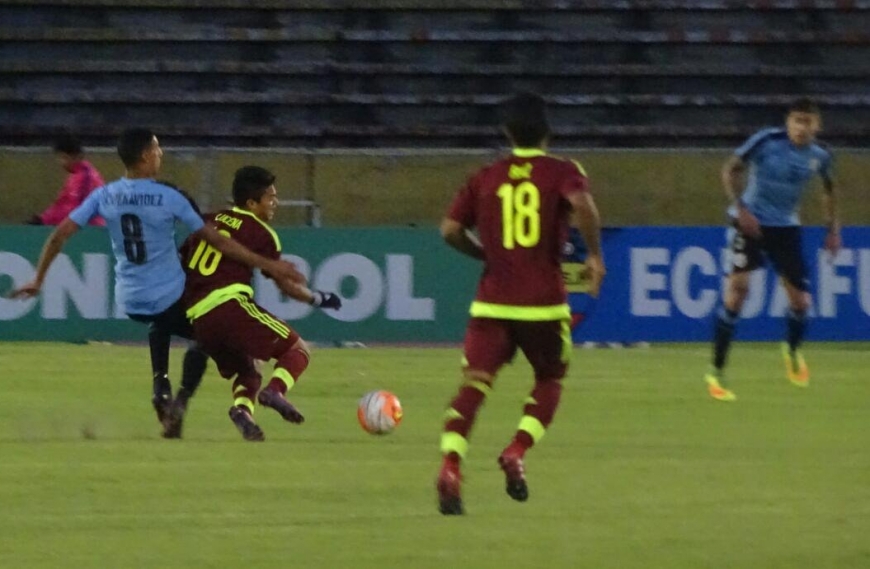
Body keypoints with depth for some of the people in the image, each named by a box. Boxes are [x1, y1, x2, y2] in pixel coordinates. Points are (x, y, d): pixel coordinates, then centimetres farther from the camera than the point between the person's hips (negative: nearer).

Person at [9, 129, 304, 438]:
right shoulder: (169, 198, -15)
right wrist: (267, 264, -6)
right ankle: (180, 401, -2)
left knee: (162, 322, 38)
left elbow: (59, 236, -5)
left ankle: (161, 384, 16)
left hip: (130, 301, 4)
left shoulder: (104, 196, -4)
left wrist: (38, 280, 8)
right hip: (170, 297, -4)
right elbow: (217, 241, -13)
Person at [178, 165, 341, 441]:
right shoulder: (260, 232, 5)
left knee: (247, 374, 23)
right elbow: (285, 284, 8)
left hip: (198, 319, 6)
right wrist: (319, 299, 22)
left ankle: (242, 407, -12)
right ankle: (275, 391, -27)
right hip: (231, 305, -6)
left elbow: (181, 260, 26)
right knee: (298, 349, 4)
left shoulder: (210, 221, 21)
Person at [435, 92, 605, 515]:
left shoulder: (486, 178, 10)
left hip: (493, 301, 1)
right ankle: (517, 452, -3)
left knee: (473, 385, -5)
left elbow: (450, 230, 6)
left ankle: (450, 466, -26)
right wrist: (594, 254, -8)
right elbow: (582, 205, -21)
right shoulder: (562, 173, 1)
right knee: (549, 381, 19)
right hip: (543, 302, -1)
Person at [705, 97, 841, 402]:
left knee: (800, 301, 1)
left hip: (786, 228, 4)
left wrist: (833, 229, 11)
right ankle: (717, 372, -10)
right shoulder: (766, 141, -17)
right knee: (737, 288, -17)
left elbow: (828, 188, 17)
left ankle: (792, 351, 36)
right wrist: (741, 208, -20)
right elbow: (730, 170, -9)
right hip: (751, 223, -4)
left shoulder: (820, 156, -4)